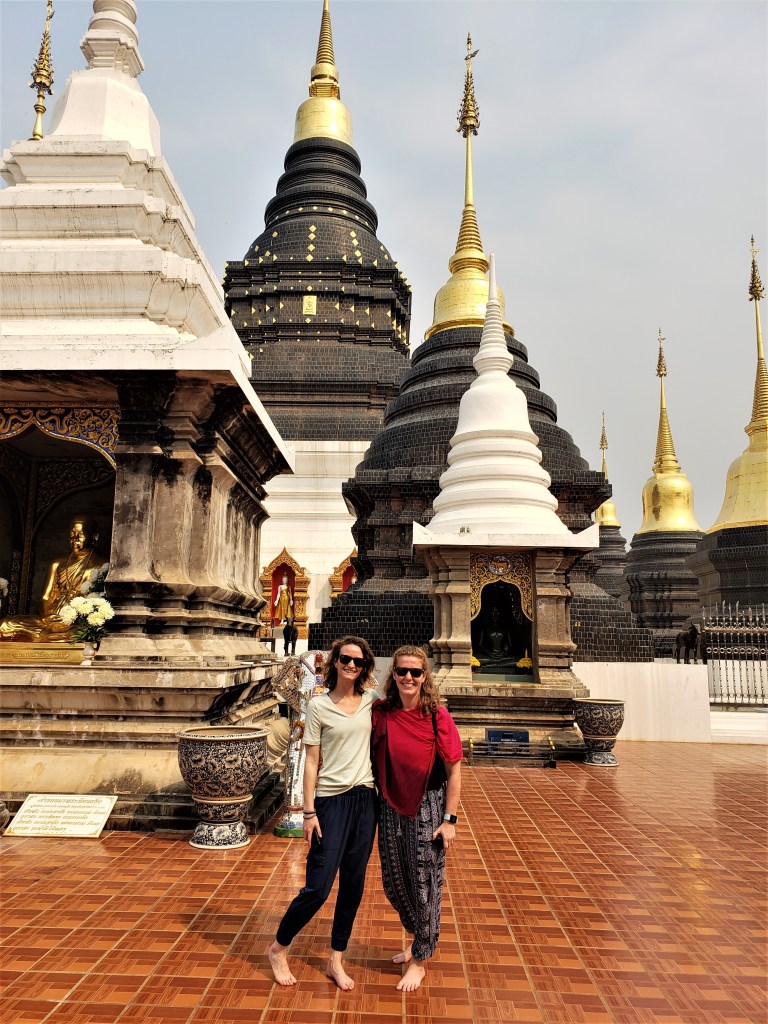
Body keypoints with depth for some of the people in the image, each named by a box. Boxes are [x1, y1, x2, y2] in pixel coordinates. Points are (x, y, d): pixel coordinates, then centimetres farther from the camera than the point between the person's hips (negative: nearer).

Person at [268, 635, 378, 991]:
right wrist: (309, 811, -8)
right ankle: (278, 949, 22)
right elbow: (311, 762, -5)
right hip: (332, 800, -4)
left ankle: (336, 962, 28)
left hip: (365, 799, 4)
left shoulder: (371, 700, 2)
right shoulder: (319, 705, -6)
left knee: (353, 885, 11)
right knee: (318, 887, -3)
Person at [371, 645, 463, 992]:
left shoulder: (437, 716, -14)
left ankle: (419, 960, 31)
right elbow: (371, 760, 4)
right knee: (393, 883, 18)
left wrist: (450, 819, -9)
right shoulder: (380, 713, -7)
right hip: (391, 807, 4)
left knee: (424, 885, 9)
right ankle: (418, 939, 46)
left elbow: (453, 771, -8)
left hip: (427, 808, -4)